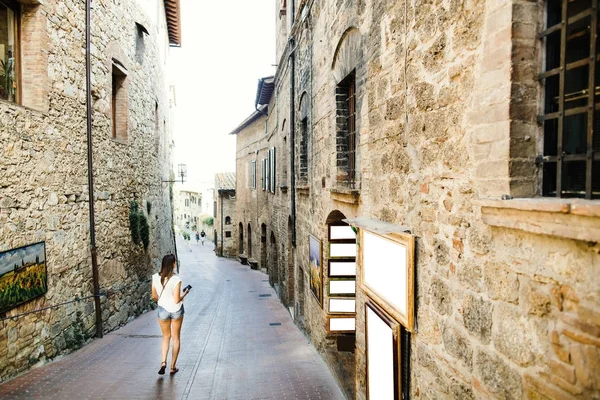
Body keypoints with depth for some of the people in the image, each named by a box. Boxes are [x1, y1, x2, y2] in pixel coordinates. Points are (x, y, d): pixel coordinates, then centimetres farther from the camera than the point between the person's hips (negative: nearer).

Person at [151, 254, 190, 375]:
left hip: (163, 309, 3)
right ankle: (173, 366, 23)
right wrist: (185, 293, -2)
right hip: (176, 310, -3)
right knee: (176, 338, 15)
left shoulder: (155, 277, -11)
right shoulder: (176, 279, -23)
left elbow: (154, 296, 0)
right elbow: (177, 300, -20)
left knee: (166, 337, 22)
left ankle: (163, 362, 5)